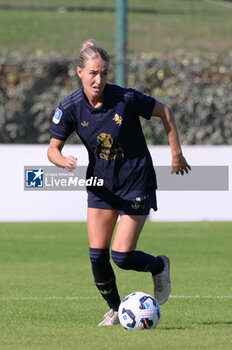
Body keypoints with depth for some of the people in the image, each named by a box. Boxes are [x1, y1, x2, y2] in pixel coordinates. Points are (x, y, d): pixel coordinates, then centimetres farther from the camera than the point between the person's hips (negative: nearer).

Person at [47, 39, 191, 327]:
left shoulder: (125, 99, -21)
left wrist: (176, 153, -3)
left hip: (136, 183, -3)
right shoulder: (70, 107, -12)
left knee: (121, 256, -10)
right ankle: (115, 310, 19)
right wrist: (64, 161, -27)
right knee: (97, 255, -5)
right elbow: (53, 148, -3)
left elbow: (164, 111, -5)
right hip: (101, 184, 3)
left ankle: (159, 266, 24)